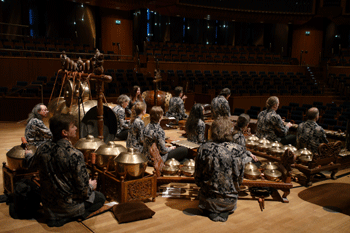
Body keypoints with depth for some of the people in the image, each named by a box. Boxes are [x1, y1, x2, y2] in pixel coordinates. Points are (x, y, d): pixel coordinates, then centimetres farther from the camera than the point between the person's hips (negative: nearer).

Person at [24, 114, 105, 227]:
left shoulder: (43, 149, -11)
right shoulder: (74, 155, -29)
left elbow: (30, 164, 12)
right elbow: (83, 190, -24)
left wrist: (28, 154, 34)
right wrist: (91, 186, 0)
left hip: (48, 204, 7)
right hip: (68, 205, -6)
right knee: (100, 198, 16)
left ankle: (53, 216, 16)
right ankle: (66, 218, 5)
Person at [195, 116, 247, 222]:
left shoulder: (204, 149, -17)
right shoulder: (238, 150, -17)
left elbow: (197, 179, -5)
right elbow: (240, 179, -4)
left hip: (208, 201, -1)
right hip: (230, 202, 1)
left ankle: (210, 212, 8)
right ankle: (224, 212, 8)